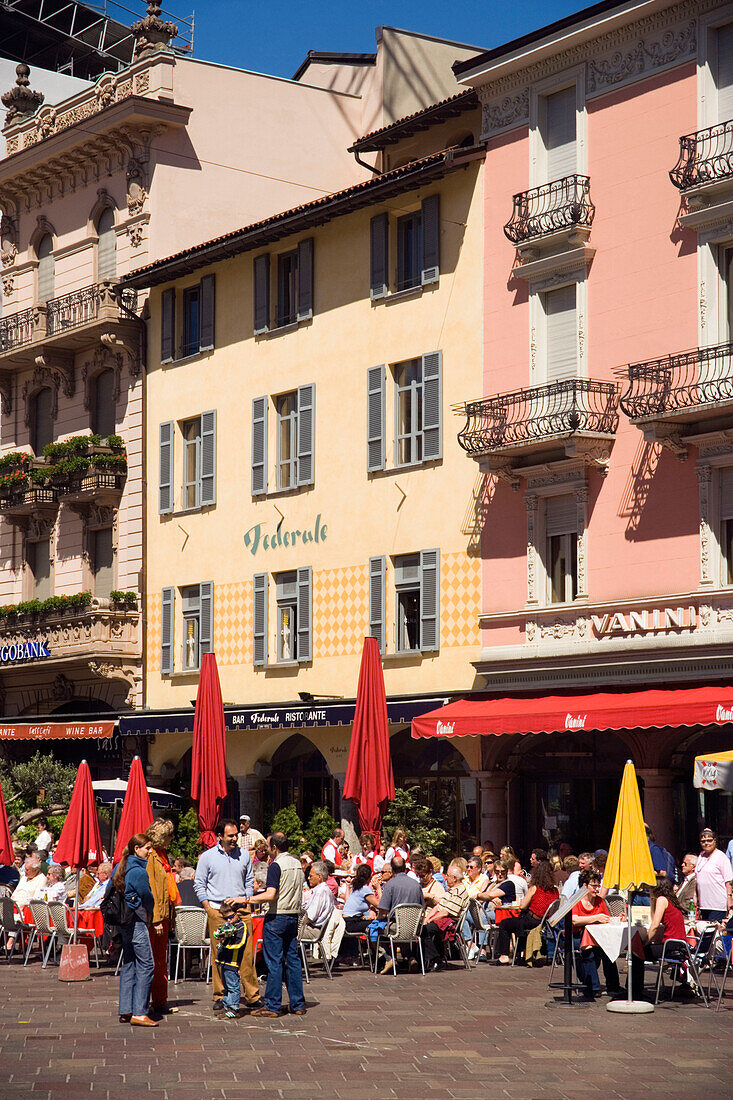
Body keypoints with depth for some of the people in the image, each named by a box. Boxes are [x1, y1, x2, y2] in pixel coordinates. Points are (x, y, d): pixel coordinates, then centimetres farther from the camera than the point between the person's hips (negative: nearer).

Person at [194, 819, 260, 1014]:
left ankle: (252, 996, 2)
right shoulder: (207, 857, 3)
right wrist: (208, 908, -3)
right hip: (217, 911, -2)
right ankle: (219, 996, 7)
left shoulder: (244, 855, 11)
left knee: (246, 954, -2)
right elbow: (199, 884, 6)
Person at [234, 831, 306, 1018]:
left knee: (274, 962, -3)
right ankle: (298, 1004, 12)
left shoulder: (276, 865, -14)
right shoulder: (297, 863, 10)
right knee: (292, 960, 11)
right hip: (293, 916, 7)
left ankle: (272, 1006, -1)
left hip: (277, 917, -7)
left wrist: (245, 899, -21)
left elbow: (270, 895, -23)